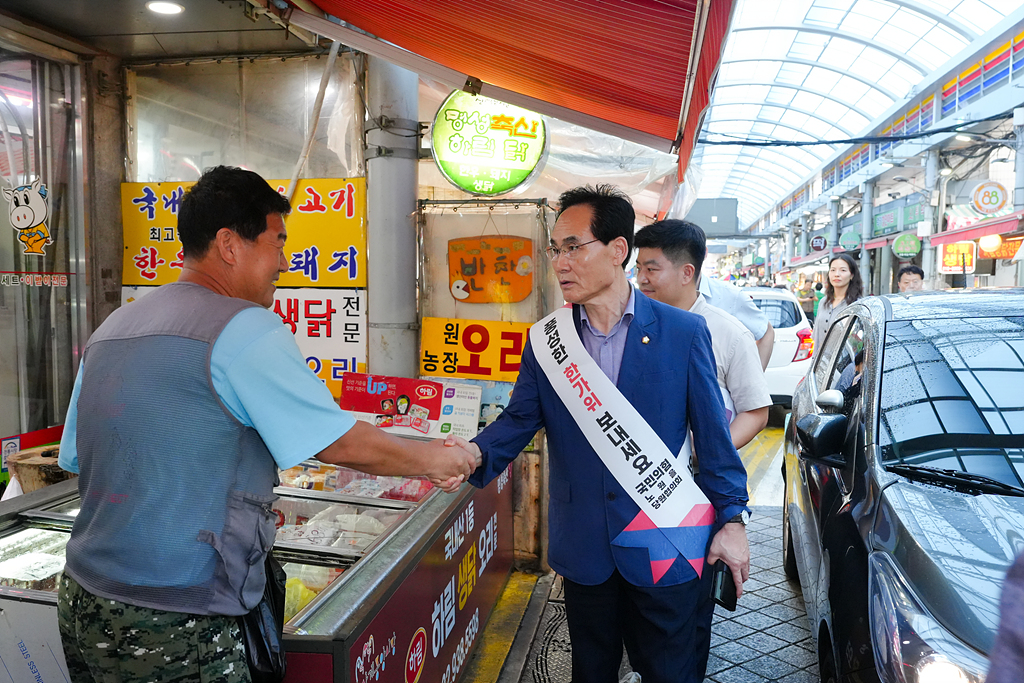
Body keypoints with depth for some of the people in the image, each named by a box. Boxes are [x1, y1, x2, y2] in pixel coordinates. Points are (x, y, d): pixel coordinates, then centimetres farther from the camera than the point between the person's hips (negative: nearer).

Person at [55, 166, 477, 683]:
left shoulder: (109, 330, 8)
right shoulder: (245, 329, -17)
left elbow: (77, 463, 15)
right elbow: (345, 446, -15)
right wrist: (437, 459, 3)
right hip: (175, 629, -9)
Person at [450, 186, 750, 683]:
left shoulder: (683, 333, -7)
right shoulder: (544, 339, 0)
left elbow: (712, 432, -3)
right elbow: (519, 418, -1)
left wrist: (732, 518, -2)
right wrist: (475, 455, -20)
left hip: (664, 546, -2)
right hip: (584, 546, 3)